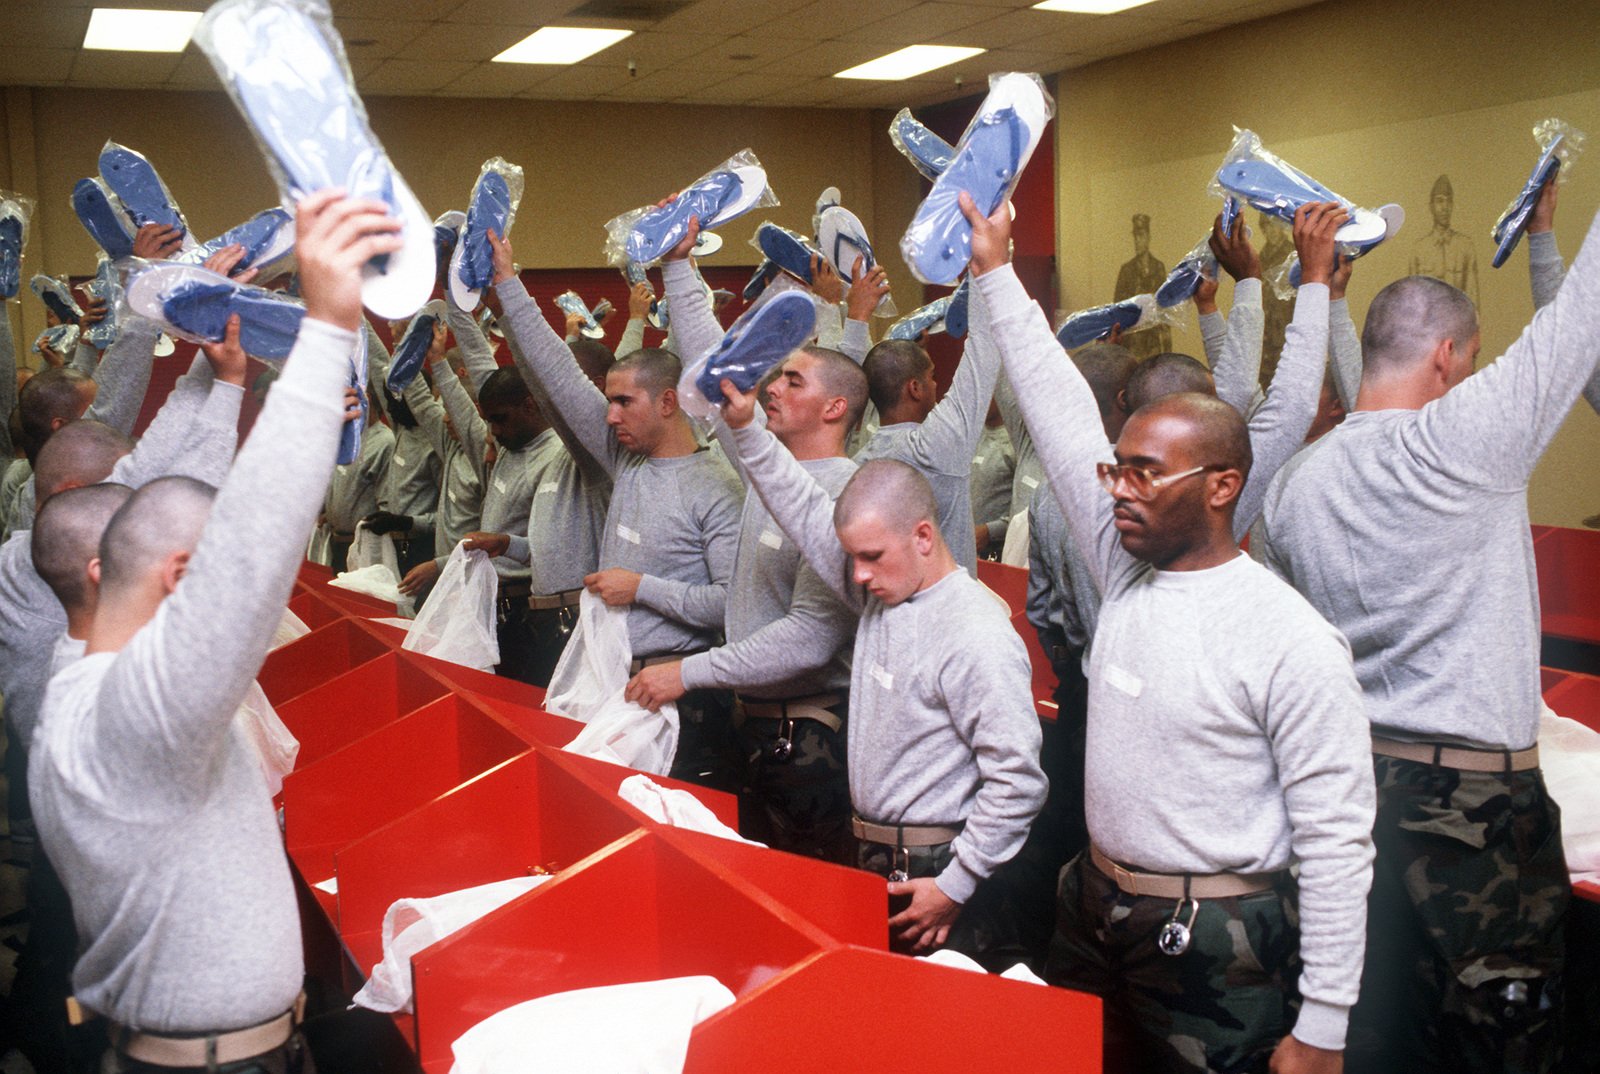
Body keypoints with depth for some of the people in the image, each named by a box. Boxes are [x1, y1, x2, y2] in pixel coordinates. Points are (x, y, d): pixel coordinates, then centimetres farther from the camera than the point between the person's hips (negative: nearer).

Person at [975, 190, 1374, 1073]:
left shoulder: (1292, 641, -17)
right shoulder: (1128, 567, 1)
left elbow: (1336, 839, -15)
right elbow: (1062, 412, 4)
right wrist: (996, 273, 6)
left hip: (1215, 948, -6)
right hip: (1091, 911, 7)